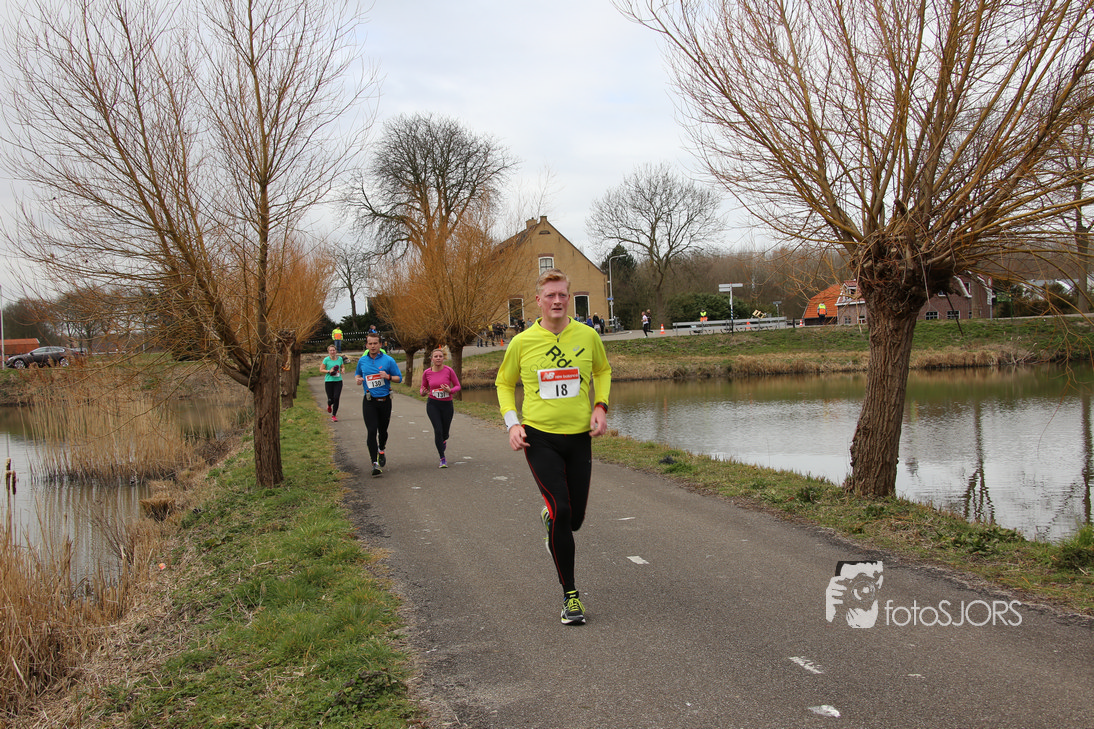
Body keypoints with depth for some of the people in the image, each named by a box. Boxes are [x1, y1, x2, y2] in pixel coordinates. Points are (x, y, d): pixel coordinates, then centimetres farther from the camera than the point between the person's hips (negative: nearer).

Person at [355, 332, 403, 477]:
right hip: (369, 401, 0)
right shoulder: (362, 361, 5)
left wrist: (388, 376, -18)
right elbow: (358, 374, 22)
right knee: (372, 431, -11)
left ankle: (381, 450, 44)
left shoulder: (388, 360, -3)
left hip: (385, 400, 0)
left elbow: (399, 378, 2)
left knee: (383, 430, 13)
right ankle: (375, 463, -9)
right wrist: (357, 379, -2)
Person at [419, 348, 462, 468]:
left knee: (445, 432, 10)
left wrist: (450, 390, -21)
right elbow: (423, 387, 11)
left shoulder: (449, 370, -8)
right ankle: (443, 459, -3)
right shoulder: (427, 373, -2)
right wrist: (422, 392, -13)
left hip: (447, 404, 0)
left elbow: (457, 386, 0)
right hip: (433, 404, 0)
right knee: (438, 430, -13)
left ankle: (443, 440, 50)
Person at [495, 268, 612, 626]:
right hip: (539, 436, -2)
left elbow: (602, 371, 18)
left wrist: (600, 406, 2)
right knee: (561, 510, -15)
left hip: (579, 436, 3)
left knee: (574, 518, 7)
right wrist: (512, 422, -3)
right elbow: (504, 383, 11)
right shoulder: (522, 342, -4)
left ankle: (549, 517, 46)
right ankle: (570, 594, 0)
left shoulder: (587, 336, -1)